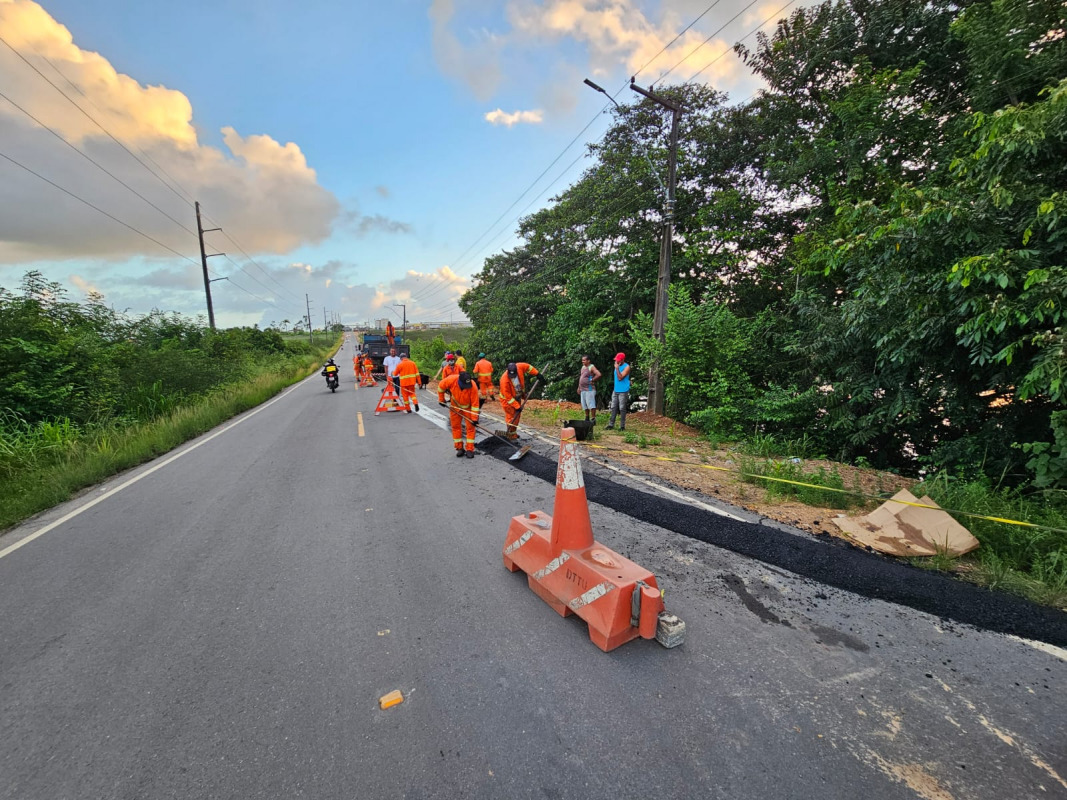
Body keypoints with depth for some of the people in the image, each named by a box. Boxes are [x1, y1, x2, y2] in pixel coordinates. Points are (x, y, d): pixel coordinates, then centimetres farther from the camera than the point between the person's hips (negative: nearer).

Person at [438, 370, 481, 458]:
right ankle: (459, 448, 18)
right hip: (455, 406, 2)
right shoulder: (451, 380, -31)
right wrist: (441, 400, -1)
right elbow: (441, 387, -9)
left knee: (470, 427, -4)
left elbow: (475, 404, -27)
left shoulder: (473, 386, -35)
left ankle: (470, 449, 4)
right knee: (456, 426, 6)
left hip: (468, 407, -2)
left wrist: (474, 418, -25)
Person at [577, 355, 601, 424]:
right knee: (584, 405, 14)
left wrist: (592, 380, -15)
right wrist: (579, 387, 19)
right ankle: (587, 419, 24)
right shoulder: (583, 367, 15)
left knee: (591, 404, -9)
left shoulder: (591, 367, -11)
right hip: (582, 390, 9)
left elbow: (598, 374, -26)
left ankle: (593, 419, -5)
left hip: (589, 389, -9)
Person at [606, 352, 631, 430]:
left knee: (622, 409, -2)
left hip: (623, 391, -7)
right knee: (613, 408, 6)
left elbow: (620, 378, -21)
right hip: (615, 391, 7)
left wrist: (617, 368, -20)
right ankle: (611, 424, 9)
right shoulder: (617, 366, 11)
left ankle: (622, 426, 5)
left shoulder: (626, 367, -12)